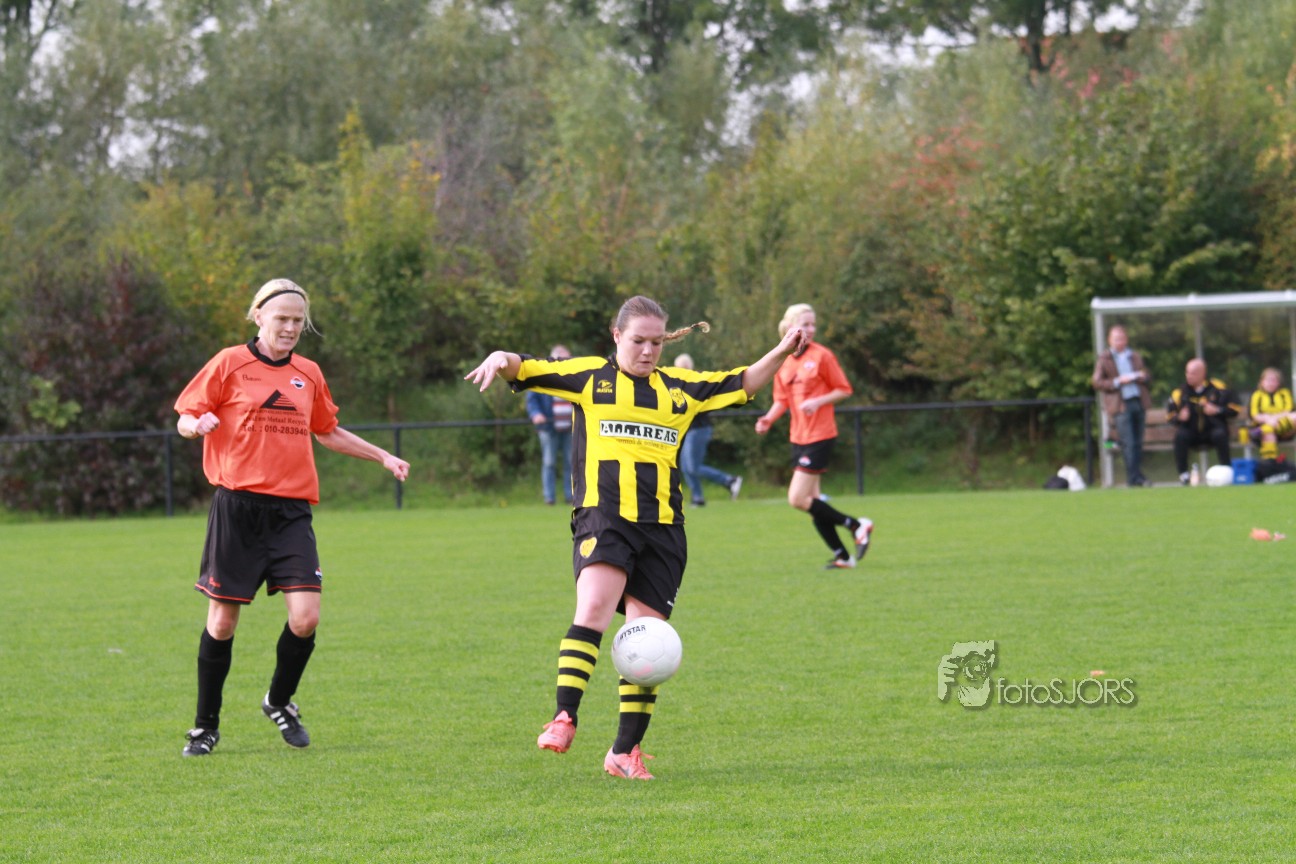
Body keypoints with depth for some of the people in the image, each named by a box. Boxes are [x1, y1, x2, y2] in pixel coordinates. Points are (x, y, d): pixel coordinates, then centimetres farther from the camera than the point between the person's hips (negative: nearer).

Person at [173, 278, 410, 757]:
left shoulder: (308, 374, 14)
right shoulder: (230, 364, 0)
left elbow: (328, 432, 30)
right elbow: (185, 418, 0)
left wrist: (382, 456, 30)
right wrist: (197, 424, -23)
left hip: (291, 510, 3)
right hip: (238, 506, -3)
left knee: (306, 617, -10)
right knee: (222, 620, 0)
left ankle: (280, 701, 16)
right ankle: (206, 725, 16)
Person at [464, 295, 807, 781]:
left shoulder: (682, 388, 18)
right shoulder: (589, 377, 9)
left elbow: (743, 384, 26)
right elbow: (526, 371, 4)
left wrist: (780, 354, 12)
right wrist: (501, 360, -18)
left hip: (662, 527, 3)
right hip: (603, 517, -3)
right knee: (594, 608, -26)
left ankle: (625, 751, 8)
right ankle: (564, 719, -27)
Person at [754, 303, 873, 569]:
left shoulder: (822, 356, -9)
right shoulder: (783, 362, 8)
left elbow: (844, 390, -5)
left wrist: (818, 401, -19)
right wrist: (768, 419, -4)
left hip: (820, 436, -7)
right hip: (798, 436, 7)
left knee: (798, 499, -13)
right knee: (812, 500, 6)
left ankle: (857, 525, -1)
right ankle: (842, 555, 15)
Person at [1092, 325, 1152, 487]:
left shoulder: (1135, 356, 19)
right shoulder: (1104, 359, 6)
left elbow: (1147, 378, 21)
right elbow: (1097, 383, -1)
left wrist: (1141, 376, -2)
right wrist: (1117, 382, -13)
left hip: (1139, 402, 5)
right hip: (1120, 405, -5)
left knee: (1138, 443, 5)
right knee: (1128, 443, -11)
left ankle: (1137, 476, 11)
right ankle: (1133, 477, -12)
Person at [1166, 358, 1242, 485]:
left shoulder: (1217, 388, -4)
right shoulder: (1181, 392, -2)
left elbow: (1234, 409, -2)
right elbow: (1170, 414, 3)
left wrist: (1217, 410, -16)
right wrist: (1179, 417, -18)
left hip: (1213, 430, -1)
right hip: (1192, 433, 1)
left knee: (1220, 434, -33)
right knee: (1180, 435, -29)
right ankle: (1183, 474, -20)